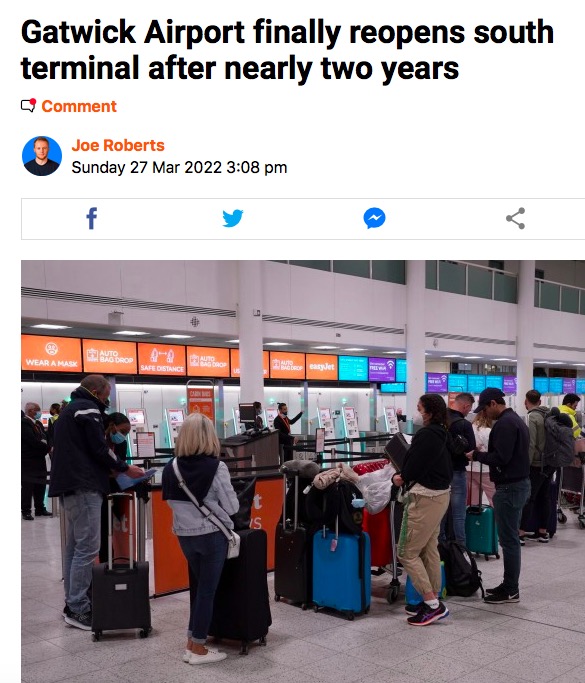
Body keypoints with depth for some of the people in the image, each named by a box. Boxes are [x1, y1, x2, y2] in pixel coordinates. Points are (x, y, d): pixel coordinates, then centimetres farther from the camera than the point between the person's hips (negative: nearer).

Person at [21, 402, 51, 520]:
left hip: (39, 459, 9)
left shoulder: (38, 423, 15)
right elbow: (33, 441, -22)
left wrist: (45, 444, -9)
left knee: (40, 485, 12)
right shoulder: (24, 423, -15)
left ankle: (40, 509, 21)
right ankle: (26, 511, 5)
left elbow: (44, 438, 13)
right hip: (28, 461, -8)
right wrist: (48, 447, -16)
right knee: (27, 486, -2)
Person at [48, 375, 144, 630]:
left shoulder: (69, 410, 23)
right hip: (84, 487, -11)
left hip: (69, 485, 11)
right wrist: (125, 469, -2)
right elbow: (99, 448, -13)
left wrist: (111, 469, 22)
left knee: (74, 547, 13)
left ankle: (72, 604, 18)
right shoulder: (88, 408, -8)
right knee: (87, 548, -8)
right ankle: (78, 609, -6)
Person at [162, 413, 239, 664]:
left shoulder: (171, 468, -4)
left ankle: (191, 644, 25)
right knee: (207, 590, 6)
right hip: (212, 535, -5)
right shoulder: (216, 467, -17)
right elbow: (232, 507, -10)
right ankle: (198, 650, 15)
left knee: (201, 586, 20)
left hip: (184, 535, 5)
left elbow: (172, 501, 8)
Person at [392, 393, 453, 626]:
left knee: (407, 553, -3)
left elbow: (414, 466, -19)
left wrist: (402, 478, 2)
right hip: (440, 494, 10)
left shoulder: (427, 435, -20)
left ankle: (433, 604, -1)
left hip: (424, 498, -10)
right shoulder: (443, 434, 9)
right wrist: (405, 476, 6)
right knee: (430, 550, 17)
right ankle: (433, 601, 24)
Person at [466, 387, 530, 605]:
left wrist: (477, 455, -9)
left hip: (510, 487, -11)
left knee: (508, 539, -4)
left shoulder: (504, 424, -17)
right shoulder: (516, 420, 16)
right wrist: (482, 454, 11)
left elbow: (500, 458, -23)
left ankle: (511, 590, 3)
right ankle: (509, 585, 21)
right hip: (520, 482, 11)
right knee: (511, 538, 14)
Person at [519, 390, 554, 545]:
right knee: (544, 497, 12)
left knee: (528, 498, -4)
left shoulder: (532, 417, -14)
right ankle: (543, 532, 18)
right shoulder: (549, 415, 8)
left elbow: (531, 445, -19)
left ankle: (520, 533, -4)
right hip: (550, 463, 7)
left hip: (537, 464, -7)